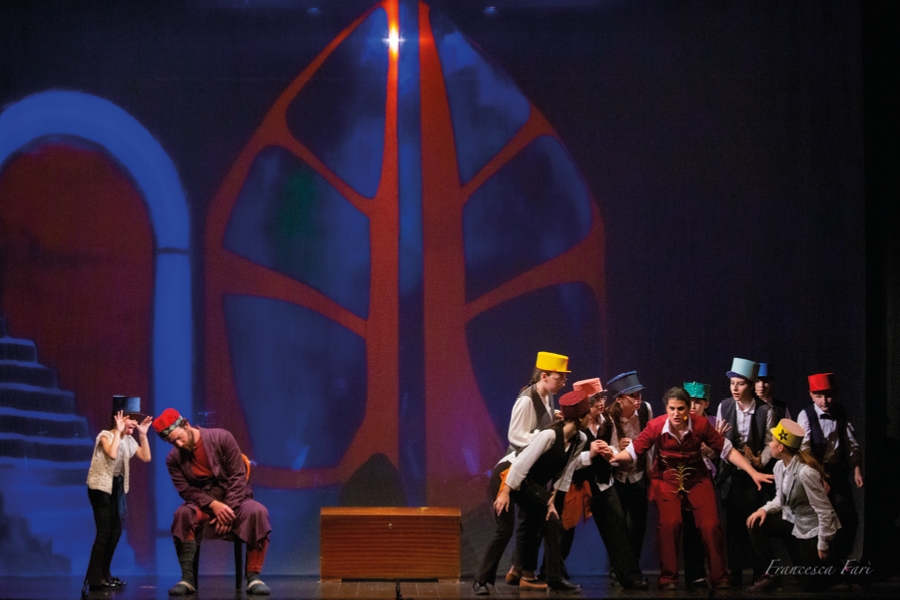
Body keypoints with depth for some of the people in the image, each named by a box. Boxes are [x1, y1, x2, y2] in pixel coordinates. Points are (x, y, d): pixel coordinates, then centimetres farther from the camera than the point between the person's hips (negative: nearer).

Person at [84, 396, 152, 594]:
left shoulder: (129, 440, 8)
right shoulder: (105, 436, -13)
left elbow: (146, 457, 3)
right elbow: (112, 454, -32)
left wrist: (143, 434, -1)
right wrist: (118, 431, -24)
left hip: (117, 487, 8)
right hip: (101, 486, -8)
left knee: (116, 531, 9)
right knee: (104, 532, -12)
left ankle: (104, 575, 19)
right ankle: (94, 580, -12)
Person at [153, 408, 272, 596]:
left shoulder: (222, 438, -12)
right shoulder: (173, 459, -4)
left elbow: (238, 476, -12)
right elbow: (186, 490, -8)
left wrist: (229, 509, -21)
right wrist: (213, 505, -25)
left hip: (234, 499, -1)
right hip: (203, 504, 1)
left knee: (257, 512, -35)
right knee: (182, 514, -34)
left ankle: (253, 577, -31)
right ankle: (188, 578, -33)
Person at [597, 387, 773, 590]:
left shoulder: (701, 425, -14)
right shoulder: (656, 426, -17)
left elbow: (727, 450, -7)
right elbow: (633, 451, -14)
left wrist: (753, 472, -9)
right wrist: (615, 456, -36)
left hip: (697, 478, 1)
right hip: (667, 479, -1)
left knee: (710, 525, -13)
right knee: (670, 523, -24)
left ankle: (719, 577, 2)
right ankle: (668, 577, -10)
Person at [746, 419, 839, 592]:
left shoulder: (806, 472, -31)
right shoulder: (779, 466, -4)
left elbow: (824, 511, -25)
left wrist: (823, 546, -19)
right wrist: (765, 509, -14)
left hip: (813, 529, -8)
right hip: (793, 522, 8)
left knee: (809, 585, -3)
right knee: (756, 523, -11)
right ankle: (771, 573, -1)